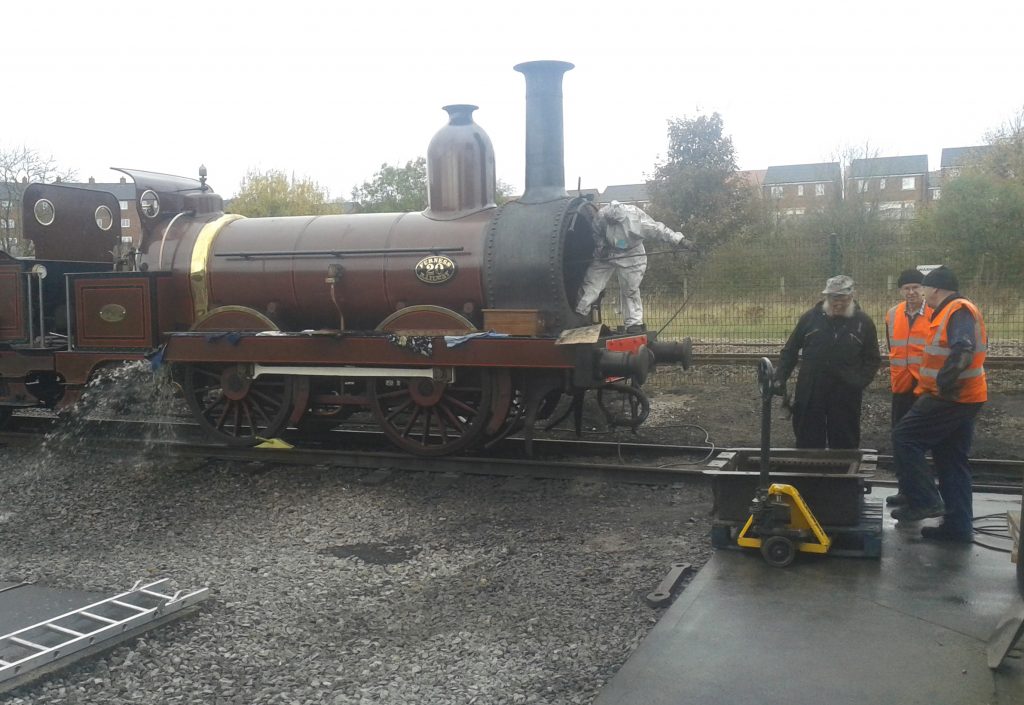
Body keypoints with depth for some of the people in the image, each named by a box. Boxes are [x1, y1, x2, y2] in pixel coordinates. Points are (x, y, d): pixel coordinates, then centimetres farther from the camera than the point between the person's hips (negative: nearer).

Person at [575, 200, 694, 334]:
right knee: (591, 283, 1)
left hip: (630, 256, -3)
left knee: (630, 291, 2)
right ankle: (579, 314, 11)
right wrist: (602, 246, -14)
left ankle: (634, 324, 13)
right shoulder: (601, 215, -21)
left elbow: (657, 229, -31)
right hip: (606, 253, 3)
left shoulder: (635, 219, -32)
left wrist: (679, 240, -34)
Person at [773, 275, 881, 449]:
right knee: (808, 443, 7)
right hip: (809, 395, 0)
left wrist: (860, 381, -9)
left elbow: (873, 359, 8)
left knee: (845, 446, 7)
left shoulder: (863, 322, 3)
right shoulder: (810, 318, 4)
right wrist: (780, 378, -1)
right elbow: (790, 351, 10)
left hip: (846, 397, 0)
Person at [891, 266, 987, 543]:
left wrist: (945, 382, -34)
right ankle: (959, 525, 15)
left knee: (904, 438, -7)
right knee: (952, 462, 12)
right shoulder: (953, 311, 17)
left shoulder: (958, 310, -15)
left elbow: (963, 351, -30)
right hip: (965, 399, 10)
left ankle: (925, 501, -4)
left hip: (951, 398, -10)